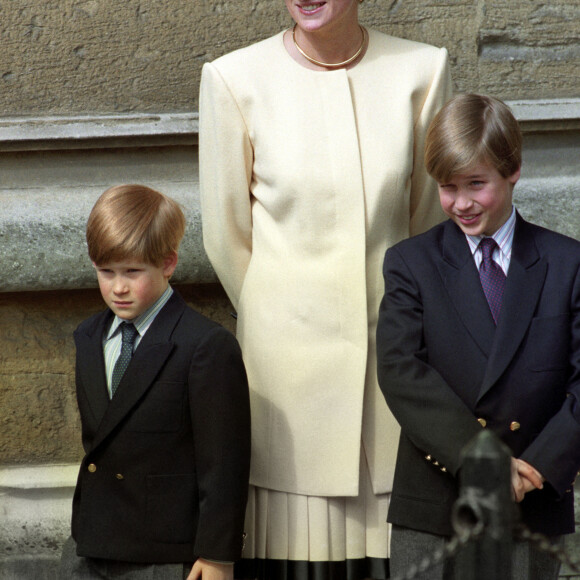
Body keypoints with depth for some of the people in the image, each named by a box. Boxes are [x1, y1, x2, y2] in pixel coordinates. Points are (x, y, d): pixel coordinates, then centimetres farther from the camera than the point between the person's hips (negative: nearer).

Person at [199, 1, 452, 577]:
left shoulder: (420, 70, -3)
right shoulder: (235, 80, -7)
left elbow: (429, 216, 9)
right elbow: (226, 236, 4)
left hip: (393, 350, 2)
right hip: (288, 351, -1)